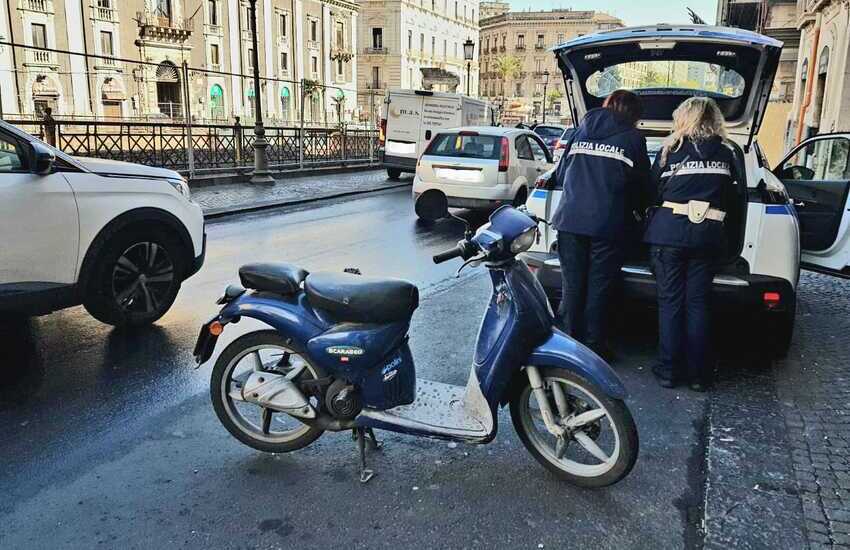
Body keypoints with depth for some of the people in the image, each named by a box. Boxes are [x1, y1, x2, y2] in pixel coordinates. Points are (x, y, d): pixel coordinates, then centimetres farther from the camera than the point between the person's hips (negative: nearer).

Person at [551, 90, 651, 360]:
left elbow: (561, 173, 15)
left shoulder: (582, 131, 11)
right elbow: (642, 185, 7)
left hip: (571, 219, 3)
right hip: (607, 224, -2)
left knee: (572, 286, 10)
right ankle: (594, 347, 13)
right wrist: (634, 209, 26)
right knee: (598, 288, 6)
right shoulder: (633, 138, 3)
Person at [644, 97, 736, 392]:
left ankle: (668, 370, 9)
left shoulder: (672, 149, 1)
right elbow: (727, 192, 14)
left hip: (669, 231, -2)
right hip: (708, 234, 2)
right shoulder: (726, 154, 9)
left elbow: (653, 188, 7)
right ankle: (697, 374, 13)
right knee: (698, 303, 8)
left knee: (670, 302, 5)